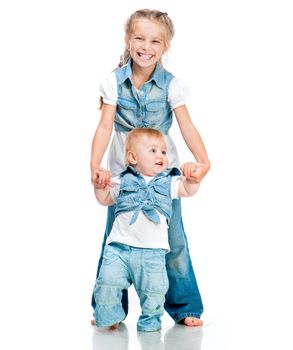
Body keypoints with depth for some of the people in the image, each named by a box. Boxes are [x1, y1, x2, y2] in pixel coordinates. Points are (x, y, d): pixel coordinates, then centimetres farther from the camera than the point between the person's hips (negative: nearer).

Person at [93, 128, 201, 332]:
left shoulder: (168, 182, 9)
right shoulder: (123, 182, 9)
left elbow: (189, 190, 5)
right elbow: (105, 200, 19)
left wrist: (191, 176, -14)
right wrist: (99, 185, 1)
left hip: (153, 250, 0)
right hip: (120, 246, 0)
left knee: (154, 289, 2)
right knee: (108, 280, -10)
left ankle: (150, 320, 25)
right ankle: (109, 316, 12)